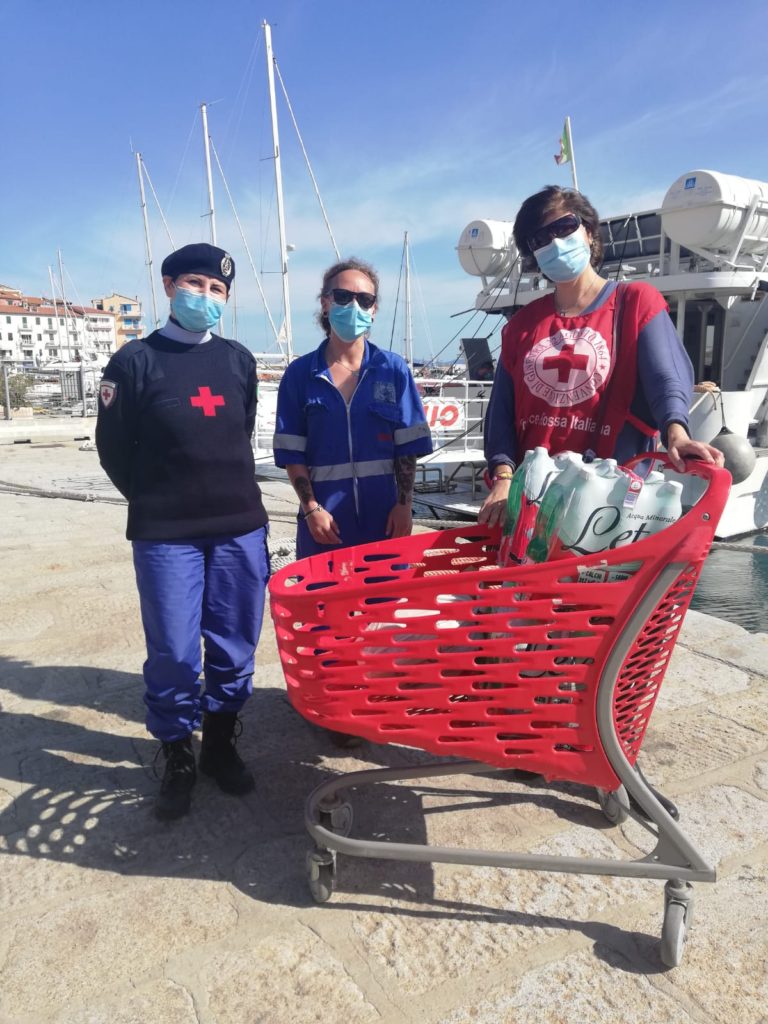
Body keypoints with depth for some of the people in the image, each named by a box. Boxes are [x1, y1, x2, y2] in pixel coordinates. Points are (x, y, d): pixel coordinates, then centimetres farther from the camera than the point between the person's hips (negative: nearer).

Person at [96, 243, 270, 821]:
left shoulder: (239, 361, 9)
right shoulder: (136, 361, -2)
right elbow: (114, 447, 4)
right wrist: (157, 502, 9)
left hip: (240, 527, 3)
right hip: (164, 536, -3)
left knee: (235, 647, 9)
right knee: (173, 654, 2)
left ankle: (221, 745, 29)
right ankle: (178, 760, 22)